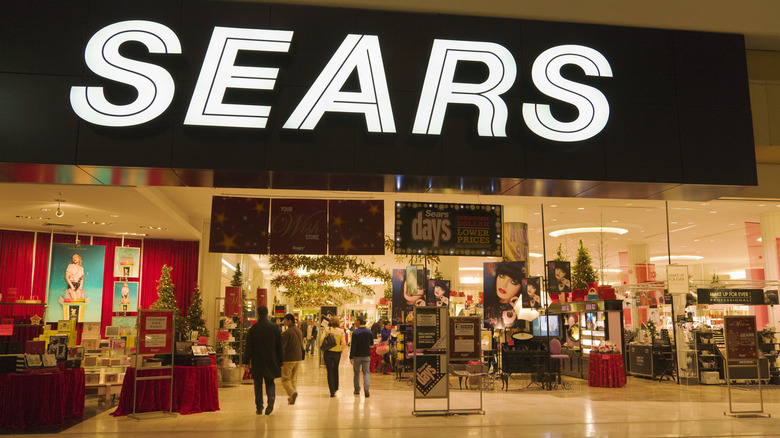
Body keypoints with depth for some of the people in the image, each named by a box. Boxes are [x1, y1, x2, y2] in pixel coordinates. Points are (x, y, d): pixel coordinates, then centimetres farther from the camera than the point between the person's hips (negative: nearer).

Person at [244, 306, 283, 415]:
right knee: (270, 382, 15)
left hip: (257, 361, -1)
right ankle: (271, 397, -14)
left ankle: (259, 407, 11)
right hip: (271, 361, 1)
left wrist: (247, 361, 3)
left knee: (258, 384, 11)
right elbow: (279, 346, 2)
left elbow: (249, 347, -5)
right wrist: (280, 362, 9)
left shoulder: (253, 328, -7)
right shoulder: (275, 327, -1)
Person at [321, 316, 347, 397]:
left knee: (329, 371, 6)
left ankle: (332, 391, 4)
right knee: (335, 370, 22)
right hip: (337, 352, 1)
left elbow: (321, 340, -13)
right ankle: (335, 388, 34)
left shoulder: (327, 329, -7)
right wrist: (341, 350, 7)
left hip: (328, 352, -1)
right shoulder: (341, 331, -5)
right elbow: (344, 343, -10)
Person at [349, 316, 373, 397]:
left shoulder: (355, 332, -14)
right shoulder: (369, 332, 1)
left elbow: (353, 346, -17)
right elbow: (371, 343, 13)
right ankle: (366, 387, -18)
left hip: (357, 356, -3)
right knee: (366, 372, 5)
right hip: (366, 355, 3)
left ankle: (357, 390, 20)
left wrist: (351, 357, -15)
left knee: (356, 372, 13)